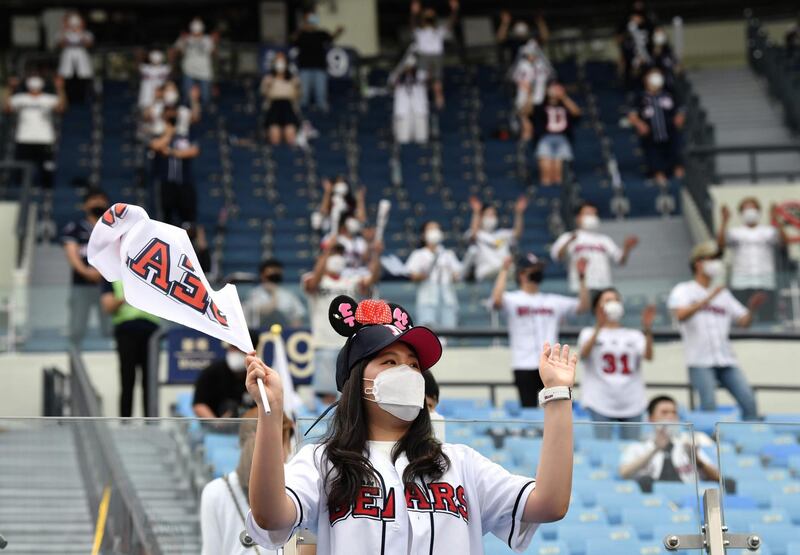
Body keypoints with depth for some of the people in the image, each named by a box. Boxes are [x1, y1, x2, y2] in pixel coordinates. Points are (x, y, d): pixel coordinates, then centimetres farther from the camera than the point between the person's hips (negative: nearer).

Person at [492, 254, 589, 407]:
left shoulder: (553, 301, 15)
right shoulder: (513, 299, 1)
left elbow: (583, 306, 12)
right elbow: (497, 300, -21)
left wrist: (581, 277, 3)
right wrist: (504, 270, -16)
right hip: (525, 367, -4)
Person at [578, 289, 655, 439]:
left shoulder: (634, 335, 15)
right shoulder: (589, 333, 9)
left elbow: (648, 356, -3)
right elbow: (584, 353, -13)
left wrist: (647, 329, -20)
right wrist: (599, 328, -27)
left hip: (632, 403, 3)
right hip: (599, 403, -3)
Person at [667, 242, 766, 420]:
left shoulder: (723, 293, 21)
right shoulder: (684, 290, 5)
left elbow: (743, 321, 16)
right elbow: (681, 315, -15)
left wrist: (752, 309, -6)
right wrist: (708, 299, -23)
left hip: (727, 360, 5)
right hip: (700, 362, -5)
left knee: (749, 401, -6)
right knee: (709, 405, -15)